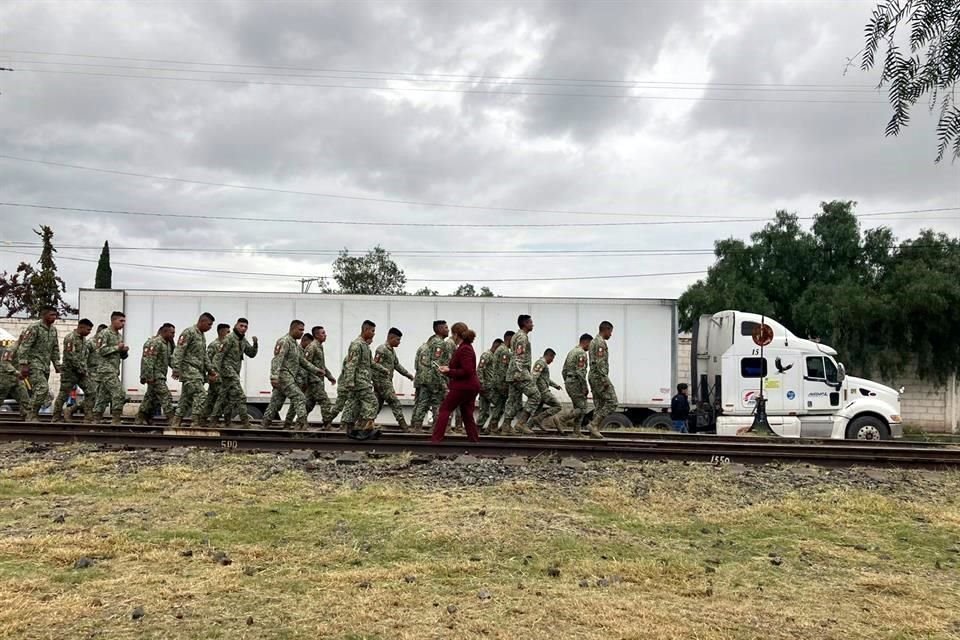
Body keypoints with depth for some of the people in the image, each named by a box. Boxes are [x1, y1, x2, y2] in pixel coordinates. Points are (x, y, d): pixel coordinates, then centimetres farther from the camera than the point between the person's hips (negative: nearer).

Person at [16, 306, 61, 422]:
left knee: (37, 392, 7)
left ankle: (31, 417, 13)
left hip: (45, 366, 8)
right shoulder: (34, 328, -11)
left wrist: (57, 364, 14)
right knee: (42, 388, -21)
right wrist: (23, 365, -20)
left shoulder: (53, 330, 13)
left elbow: (55, 349, 21)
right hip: (33, 364, -8)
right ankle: (30, 415, -15)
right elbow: (23, 347, -15)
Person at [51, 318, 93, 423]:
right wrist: (81, 368, -16)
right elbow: (71, 356, -19)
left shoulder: (84, 339, 14)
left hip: (81, 371, 8)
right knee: (64, 394, 0)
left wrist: (85, 369, 9)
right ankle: (56, 417, 9)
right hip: (70, 370, -8)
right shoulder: (70, 337, -12)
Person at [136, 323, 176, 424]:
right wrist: (149, 377, -24)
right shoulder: (155, 342, -15)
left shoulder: (167, 344, 16)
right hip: (155, 376, -10)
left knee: (151, 398, 14)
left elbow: (170, 359, 20)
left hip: (160, 376, 10)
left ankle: (139, 419, 22)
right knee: (166, 397, -13)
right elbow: (148, 360, -21)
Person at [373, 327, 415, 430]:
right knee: (395, 403, -10)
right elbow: (374, 364, -18)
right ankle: (403, 425, -10)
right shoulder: (382, 349, -11)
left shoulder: (392, 351, 18)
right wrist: (385, 370, -29)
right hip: (382, 380, -10)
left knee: (377, 404, 10)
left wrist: (408, 374, 22)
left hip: (387, 381, 10)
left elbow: (397, 365, 25)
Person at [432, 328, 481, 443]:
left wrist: (449, 371, -16)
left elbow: (467, 371, -22)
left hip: (463, 386, -10)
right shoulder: (467, 347, 12)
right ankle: (474, 439, 11)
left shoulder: (463, 349, -18)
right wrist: (448, 368, 10)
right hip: (472, 386, 10)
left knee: (445, 409, 0)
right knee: (467, 414, 13)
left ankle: (436, 439, 0)